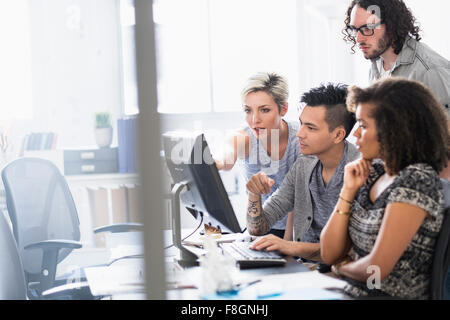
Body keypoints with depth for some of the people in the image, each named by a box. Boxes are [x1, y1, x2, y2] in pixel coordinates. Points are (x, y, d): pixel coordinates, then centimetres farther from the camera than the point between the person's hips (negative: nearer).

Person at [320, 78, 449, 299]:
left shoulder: (417, 180, -15)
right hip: (355, 293, 7)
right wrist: (348, 191, 0)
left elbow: (376, 269, -19)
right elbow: (330, 255, 8)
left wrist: (341, 268, 1)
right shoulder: (373, 173, 8)